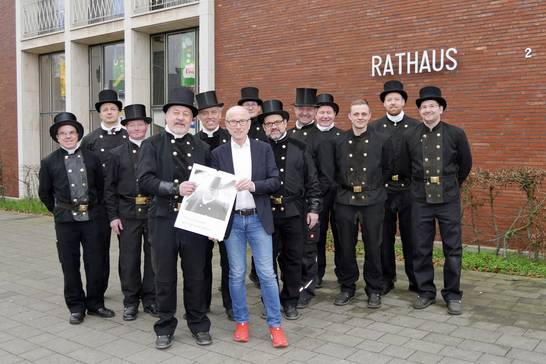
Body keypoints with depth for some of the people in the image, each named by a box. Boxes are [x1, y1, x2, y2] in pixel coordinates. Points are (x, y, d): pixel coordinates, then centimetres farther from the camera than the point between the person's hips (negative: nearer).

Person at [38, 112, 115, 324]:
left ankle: (95, 304, 21)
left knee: (95, 263, 6)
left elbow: (101, 186, 13)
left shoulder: (91, 159, 3)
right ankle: (76, 307, 20)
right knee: (70, 265, 7)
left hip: (91, 217, 1)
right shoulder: (49, 163, 0)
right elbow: (44, 193, 9)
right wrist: (58, 211, 11)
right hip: (65, 220, -1)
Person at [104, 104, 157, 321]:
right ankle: (131, 302, 20)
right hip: (128, 213, 0)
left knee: (153, 258, 8)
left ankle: (150, 300, 22)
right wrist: (113, 216, -1)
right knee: (128, 260, 6)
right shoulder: (117, 154, 5)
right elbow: (110, 188, 5)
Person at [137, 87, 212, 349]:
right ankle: (165, 327, 25)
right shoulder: (152, 145, 2)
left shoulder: (202, 148, 10)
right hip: (164, 220, -2)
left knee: (196, 276, 11)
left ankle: (199, 325, 27)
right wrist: (175, 189, -22)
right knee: (164, 277, 9)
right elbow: (144, 180, -11)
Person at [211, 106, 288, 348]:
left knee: (267, 273, 0)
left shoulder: (264, 149, 3)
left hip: (258, 218, 0)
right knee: (236, 274, 8)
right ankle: (241, 322, 23)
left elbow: (275, 182, -1)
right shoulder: (218, 153, 3)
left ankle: (275, 325, 11)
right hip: (231, 220, 1)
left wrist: (254, 185, -19)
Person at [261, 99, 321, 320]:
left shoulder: (299, 148, 7)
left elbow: (312, 181, 6)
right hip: (266, 211, 0)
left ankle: (290, 302, 22)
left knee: (293, 257, 8)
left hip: (294, 211, 1)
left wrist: (313, 209, 1)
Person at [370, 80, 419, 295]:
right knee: (384, 237, 8)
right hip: (383, 189, 1)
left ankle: (415, 279, 18)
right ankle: (386, 279, 21)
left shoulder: (416, 127, 3)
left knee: (411, 236, 6)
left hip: (409, 189, -1)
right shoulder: (374, 128, 5)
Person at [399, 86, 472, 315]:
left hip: (449, 200, -1)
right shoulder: (409, 136, 2)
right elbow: (404, 168, 13)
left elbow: (465, 164, 11)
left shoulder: (456, 134, -1)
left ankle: (453, 295, 18)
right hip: (420, 200, 1)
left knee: (452, 249, 4)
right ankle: (425, 292, 21)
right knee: (421, 249, 6)